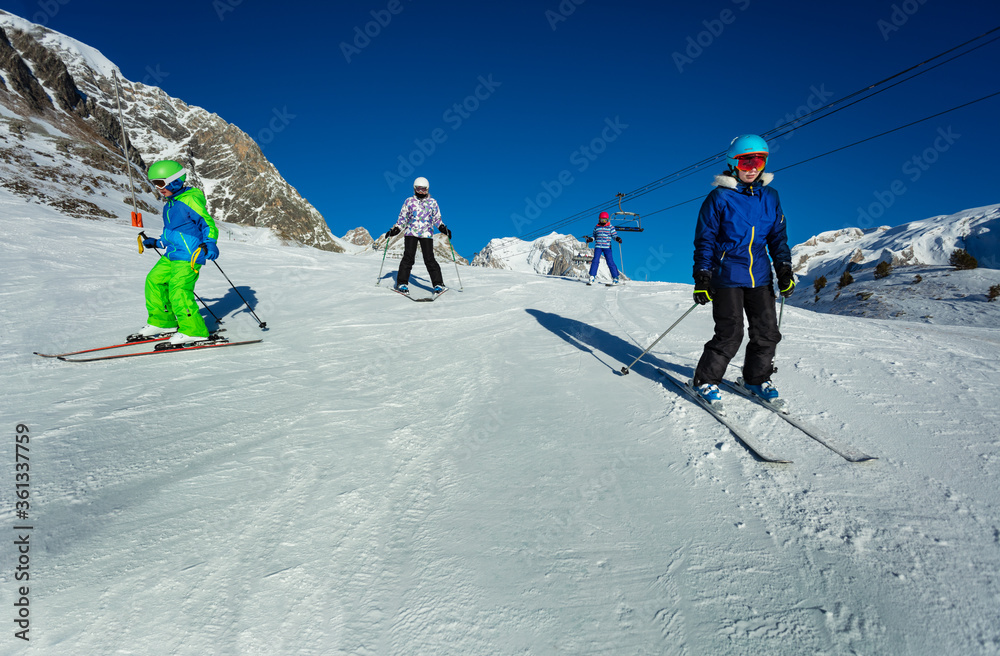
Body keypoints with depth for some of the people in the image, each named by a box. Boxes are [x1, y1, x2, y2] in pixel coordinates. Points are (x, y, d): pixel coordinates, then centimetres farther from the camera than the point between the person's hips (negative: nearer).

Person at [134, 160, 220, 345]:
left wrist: (210, 243, -31)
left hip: (189, 257, -10)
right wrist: (157, 243, 37)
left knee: (178, 289, -18)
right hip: (171, 256, 10)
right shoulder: (169, 205, 18)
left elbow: (208, 224, -16)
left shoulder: (191, 200, -12)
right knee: (154, 280, 10)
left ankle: (194, 331, -11)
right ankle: (162, 321, 22)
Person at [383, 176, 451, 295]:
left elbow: (437, 219, 16)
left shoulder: (432, 202, 11)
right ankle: (402, 283, -1)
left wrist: (443, 228, -1)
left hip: (426, 234, 0)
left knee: (429, 259, -6)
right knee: (408, 258, -8)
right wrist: (394, 230, 4)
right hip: (411, 233, 0)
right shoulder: (409, 201, 10)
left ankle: (438, 284, -1)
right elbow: (402, 218, 13)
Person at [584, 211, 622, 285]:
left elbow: (614, 235, 2)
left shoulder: (611, 227, 5)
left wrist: (617, 239, -18)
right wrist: (590, 239, 0)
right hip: (598, 246, 2)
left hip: (607, 247, -2)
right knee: (595, 261, -10)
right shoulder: (596, 227, 12)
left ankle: (615, 278, 2)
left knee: (610, 262, -5)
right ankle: (592, 277, -7)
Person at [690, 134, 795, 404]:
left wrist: (784, 270, 8)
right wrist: (702, 277, -9)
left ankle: (757, 378, 25)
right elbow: (704, 240, -4)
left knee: (767, 331, 5)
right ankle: (705, 381, 9)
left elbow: (778, 236, 16)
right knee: (730, 334, -8)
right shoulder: (719, 197, -5)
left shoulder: (770, 197, 10)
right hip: (727, 276, -5)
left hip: (760, 276, 5)